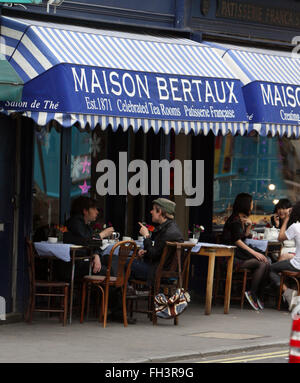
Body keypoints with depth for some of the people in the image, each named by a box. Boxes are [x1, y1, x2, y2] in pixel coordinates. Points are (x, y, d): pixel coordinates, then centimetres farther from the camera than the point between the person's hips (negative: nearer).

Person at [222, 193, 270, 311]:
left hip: (241, 252, 9)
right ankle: (252, 294, -18)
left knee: (266, 263, -14)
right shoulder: (235, 219, -9)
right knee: (261, 264, -25)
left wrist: (249, 226, 2)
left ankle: (259, 295, -13)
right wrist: (254, 252, -24)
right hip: (232, 255, -9)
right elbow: (237, 240, -18)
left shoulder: (243, 219, 19)